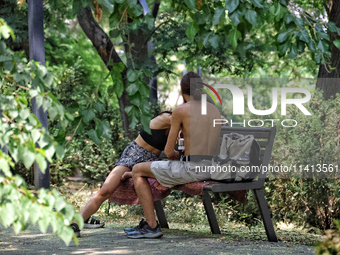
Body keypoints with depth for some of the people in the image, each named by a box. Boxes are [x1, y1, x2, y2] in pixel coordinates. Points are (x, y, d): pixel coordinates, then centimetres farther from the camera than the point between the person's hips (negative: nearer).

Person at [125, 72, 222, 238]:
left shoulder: (180, 111, -6)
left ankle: (151, 226, 5)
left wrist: (173, 155, 20)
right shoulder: (215, 109, 13)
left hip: (192, 169, -8)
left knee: (137, 171, 10)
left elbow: (168, 151, -3)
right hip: (212, 169, 8)